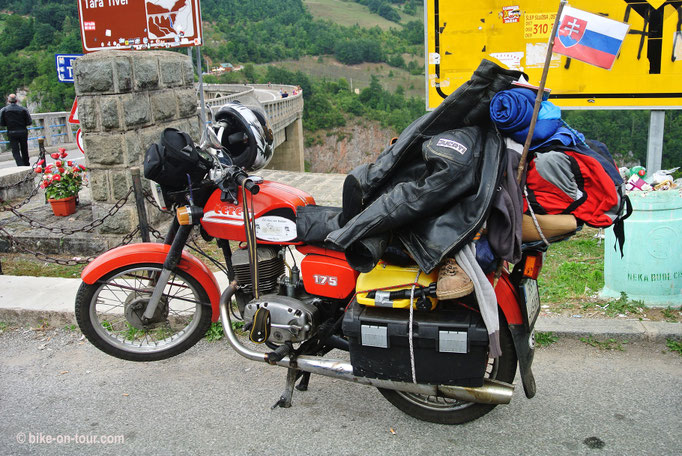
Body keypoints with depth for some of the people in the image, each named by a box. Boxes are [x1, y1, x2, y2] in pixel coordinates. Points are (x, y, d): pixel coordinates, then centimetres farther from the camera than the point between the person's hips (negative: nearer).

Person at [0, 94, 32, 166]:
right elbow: (29, 122, -5)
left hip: (12, 133, -1)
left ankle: (21, 166, -15)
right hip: (23, 132, 1)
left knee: (15, 152, 1)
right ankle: (27, 166, 23)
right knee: (24, 151, 14)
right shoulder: (23, 109, -2)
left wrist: (8, 123, 14)